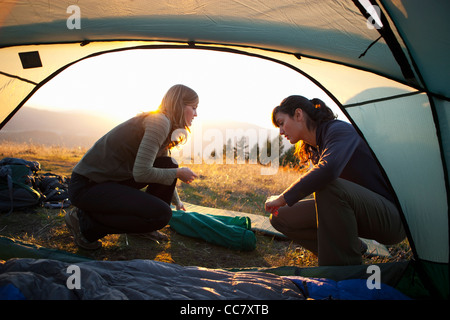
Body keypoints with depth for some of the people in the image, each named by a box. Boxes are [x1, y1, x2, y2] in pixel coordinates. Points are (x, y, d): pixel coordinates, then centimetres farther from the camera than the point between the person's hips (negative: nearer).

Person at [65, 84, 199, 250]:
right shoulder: (159, 121, -17)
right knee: (161, 214, -19)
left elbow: (167, 171, 28)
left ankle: (143, 228, 15)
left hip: (111, 179, 10)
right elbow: (141, 173, -25)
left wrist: (177, 201, 39)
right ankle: (86, 222, -7)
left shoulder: (160, 124, 13)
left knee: (169, 165, 5)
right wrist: (178, 173, -9)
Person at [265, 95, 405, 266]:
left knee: (329, 187, -37)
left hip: (391, 218, -8)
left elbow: (328, 170, -37)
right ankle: (353, 249, 6)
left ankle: (347, 270, -20)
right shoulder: (313, 149, 9)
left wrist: (283, 198, -28)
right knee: (281, 217, 1)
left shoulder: (340, 129, -18)